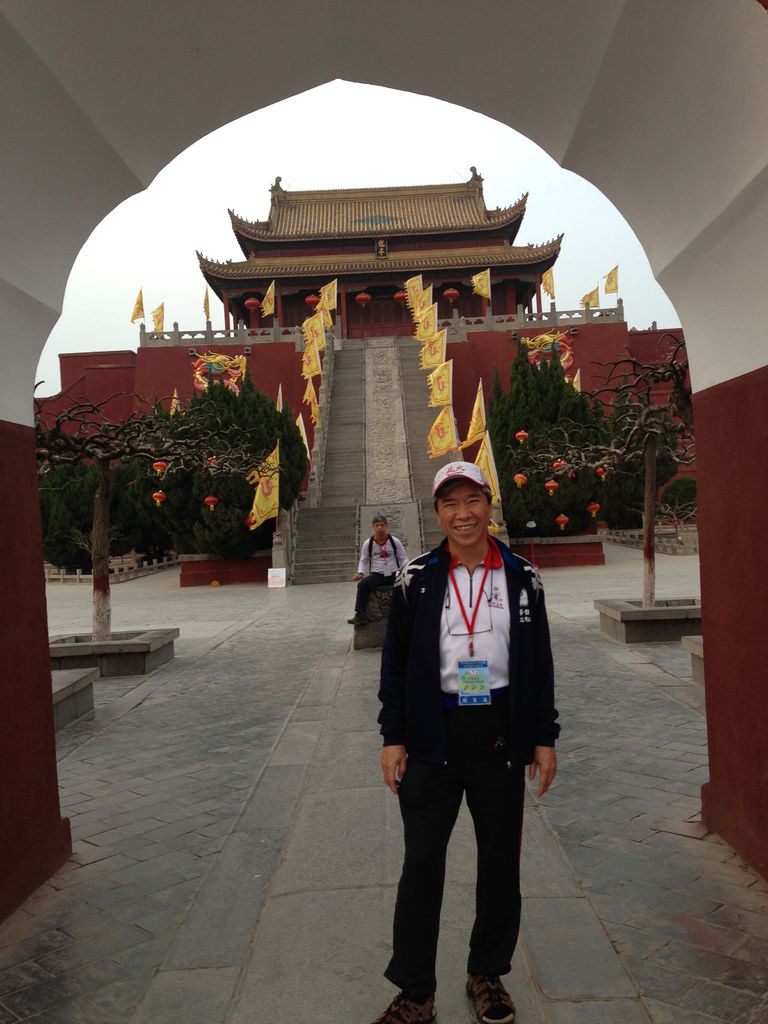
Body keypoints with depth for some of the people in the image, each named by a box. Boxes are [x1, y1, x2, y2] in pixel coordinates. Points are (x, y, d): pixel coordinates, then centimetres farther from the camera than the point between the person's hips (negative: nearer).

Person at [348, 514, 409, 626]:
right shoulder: (368, 543, 2)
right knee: (362, 584, -29)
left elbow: (403, 559, 8)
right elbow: (363, 560, 13)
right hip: (377, 575, 0)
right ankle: (361, 614, -26)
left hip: (394, 574, 0)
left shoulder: (394, 541, 1)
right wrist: (360, 572, -6)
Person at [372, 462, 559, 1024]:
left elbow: (540, 662, 6)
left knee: (501, 860, 13)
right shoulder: (416, 579, -1)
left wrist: (544, 738, 4)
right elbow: (395, 662, 2)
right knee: (422, 863, 4)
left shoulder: (523, 577, 2)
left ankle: (488, 974, 35)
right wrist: (393, 737, -2)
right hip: (432, 735, -1)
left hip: (501, 734, 1)